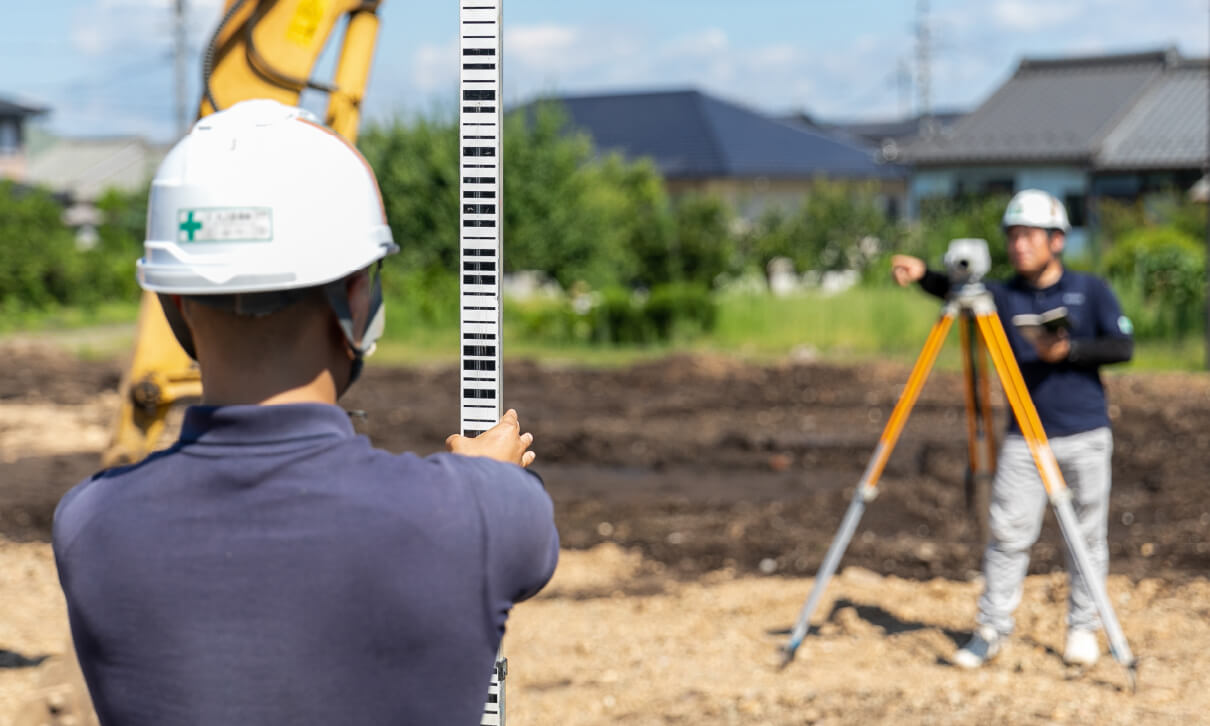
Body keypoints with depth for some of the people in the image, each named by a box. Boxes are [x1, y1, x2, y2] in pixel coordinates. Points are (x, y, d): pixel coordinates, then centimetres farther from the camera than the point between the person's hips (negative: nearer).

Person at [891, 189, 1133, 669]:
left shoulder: (1091, 290, 2)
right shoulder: (1004, 295, 5)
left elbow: (1123, 346, -4)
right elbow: (958, 292, -11)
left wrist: (1070, 350, -18)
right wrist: (923, 275, -29)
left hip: (1086, 436, -1)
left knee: (1087, 535, 5)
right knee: (1007, 534, -2)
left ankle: (1083, 628, 20)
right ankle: (991, 629, 7)